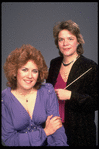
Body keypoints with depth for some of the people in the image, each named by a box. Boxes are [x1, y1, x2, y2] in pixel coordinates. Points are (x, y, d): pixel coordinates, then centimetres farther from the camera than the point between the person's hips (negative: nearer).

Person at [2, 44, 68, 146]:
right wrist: (44, 132, -13)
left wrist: (60, 143, -26)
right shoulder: (4, 99, -7)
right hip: (20, 144, -1)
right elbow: (8, 139, -8)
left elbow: (57, 126, -6)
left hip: (46, 144, 2)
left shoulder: (47, 91, -3)